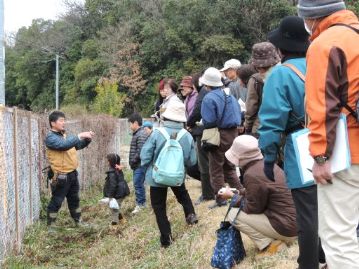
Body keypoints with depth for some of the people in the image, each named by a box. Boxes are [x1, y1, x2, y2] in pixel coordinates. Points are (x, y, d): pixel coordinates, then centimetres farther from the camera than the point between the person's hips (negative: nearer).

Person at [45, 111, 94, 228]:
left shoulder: (65, 135, 12)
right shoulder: (50, 137, -15)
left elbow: (79, 145, 19)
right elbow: (63, 145, -32)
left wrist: (87, 139, -1)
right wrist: (79, 136, -30)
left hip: (72, 173, 8)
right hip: (61, 176, -8)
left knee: (74, 199, 19)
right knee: (56, 201, -1)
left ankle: (78, 221, 31)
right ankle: (51, 225, 8)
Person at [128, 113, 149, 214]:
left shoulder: (141, 135, -17)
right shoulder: (137, 134, 15)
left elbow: (140, 152, -23)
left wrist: (133, 161, -15)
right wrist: (132, 162, 14)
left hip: (140, 165, -10)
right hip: (137, 165, 10)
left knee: (138, 184, -5)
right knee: (138, 184, 16)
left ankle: (140, 204, 3)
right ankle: (141, 203, 25)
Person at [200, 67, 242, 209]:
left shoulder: (209, 98, -15)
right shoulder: (229, 95, 8)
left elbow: (208, 121, -20)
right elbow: (238, 114, 11)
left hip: (219, 136, -7)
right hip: (233, 133, 7)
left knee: (216, 169, 4)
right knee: (230, 167, 19)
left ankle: (220, 199, 6)